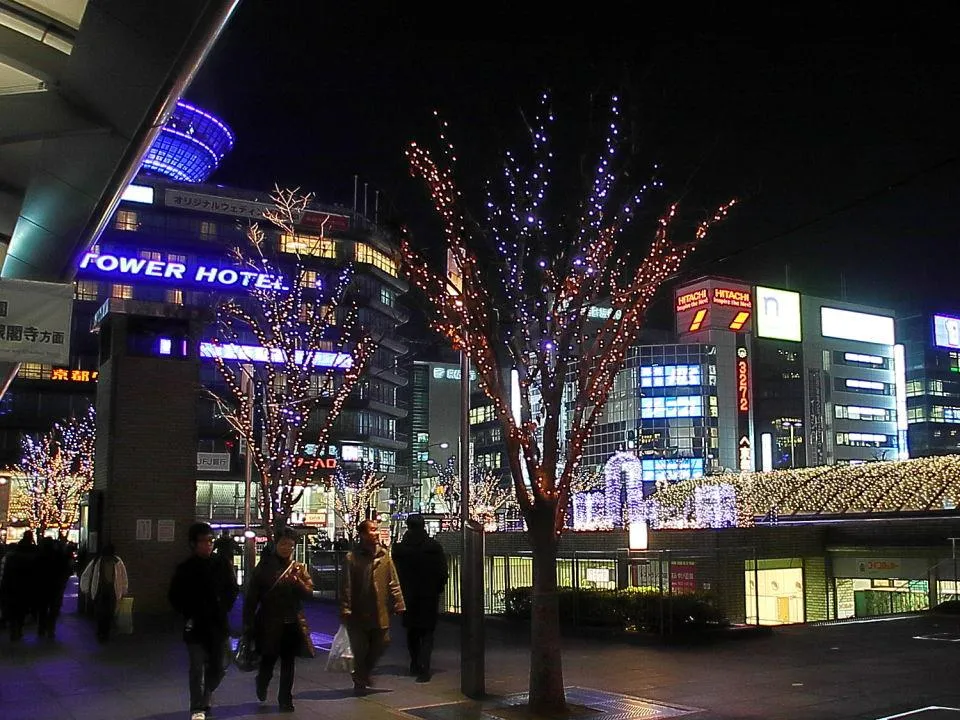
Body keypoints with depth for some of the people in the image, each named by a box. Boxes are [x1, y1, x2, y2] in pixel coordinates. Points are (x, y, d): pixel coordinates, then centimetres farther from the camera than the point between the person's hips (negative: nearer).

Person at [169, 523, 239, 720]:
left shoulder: (222, 565, 1)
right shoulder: (185, 568, -4)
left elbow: (233, 590, 12)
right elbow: (174, 596, 4)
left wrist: (224, 610, 3)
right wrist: (188, 614, -4)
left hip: (219, 625, 3)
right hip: (196, 627, -3)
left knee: (218, 668, 10)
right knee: (197, 667, -5)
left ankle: (204, 698, 33)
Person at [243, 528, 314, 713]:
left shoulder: (299, 568, 7)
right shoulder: (264, 566, -1)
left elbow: (309, 592, 0)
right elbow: (251, 596, -2)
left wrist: (297, 581, -19)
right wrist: (248, 623, -6)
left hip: (292, 623, 2)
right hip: (269, 623, -2)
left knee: (288, 663, 6)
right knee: (268, 661, 4)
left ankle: (285, 699, 18)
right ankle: (261, 685, 35)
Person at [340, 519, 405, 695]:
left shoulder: (384, 555, 4)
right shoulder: (352, 558, -9)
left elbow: (393, 583, 5)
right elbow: (346, 587, -9)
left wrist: (399, 605, 0)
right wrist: (345, 610, -13)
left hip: (380, 613, 4)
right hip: (359, 613, -4)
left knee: (380, 645, 10)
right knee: (360, 649, 6)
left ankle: (364, 673, 35)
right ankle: (360, 682, 24)